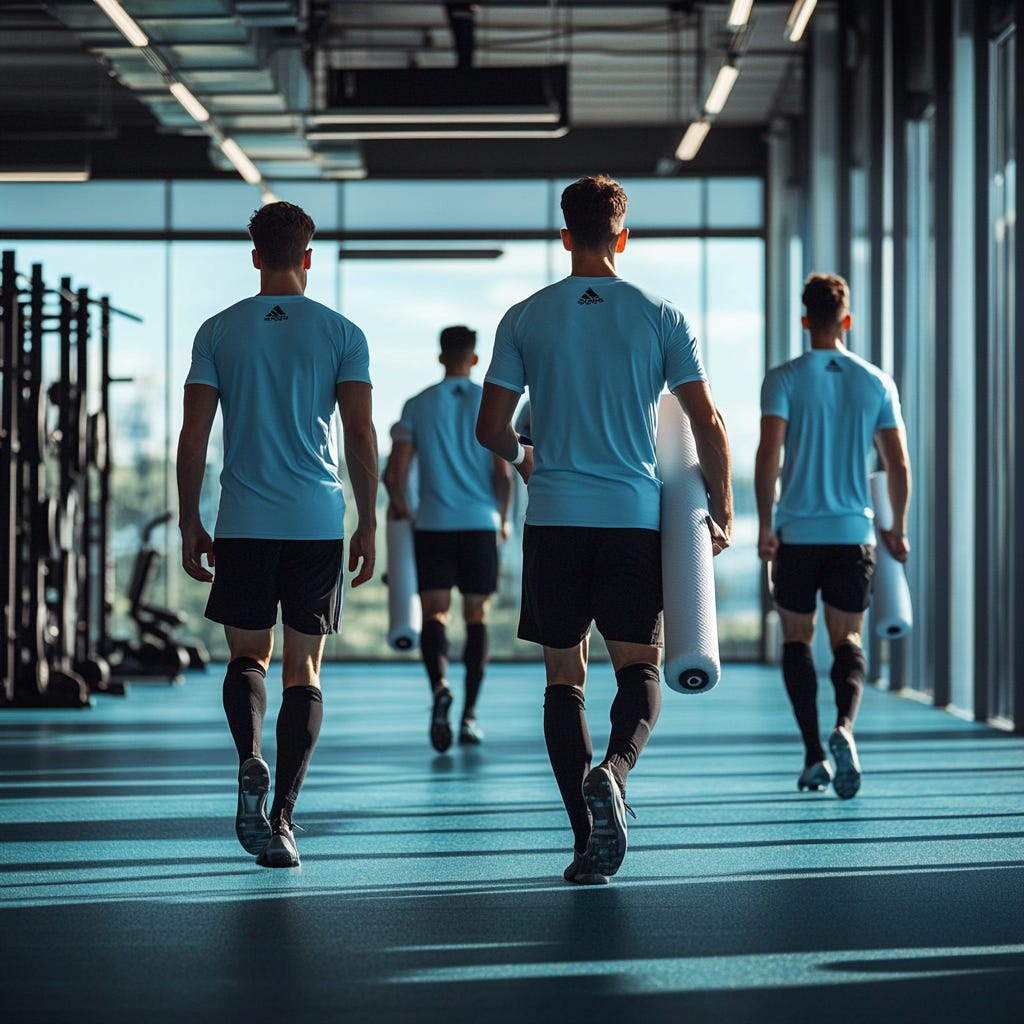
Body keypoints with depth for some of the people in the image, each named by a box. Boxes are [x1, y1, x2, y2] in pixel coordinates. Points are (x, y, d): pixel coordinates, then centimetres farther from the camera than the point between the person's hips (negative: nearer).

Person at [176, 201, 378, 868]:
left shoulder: (218, 332, 3)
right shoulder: (342, 334, 1)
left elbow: (193, 438, 1)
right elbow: (362, 436, -2)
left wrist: (190, 525, 9)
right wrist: (369, 525, 5)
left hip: (243, 524, 0)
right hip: (319, 522, 0)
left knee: (248, 655, 16)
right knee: (304, 670, 6)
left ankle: (251, 763, -12)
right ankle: (281, 815, -1)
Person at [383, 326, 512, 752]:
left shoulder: (417, 406, 3)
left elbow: (394, 474, -2)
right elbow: (503, 475, -5)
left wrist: (401, 509, 18)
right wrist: (503, 518, 12)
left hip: (432, 525, 0)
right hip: (480, 524, 0)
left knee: (434, 612, 2)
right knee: (476, 616, 9)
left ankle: (439, 685, -27)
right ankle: (469, 716, 8)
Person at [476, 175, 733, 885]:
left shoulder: (525, 319, 2)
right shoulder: (661, 317, 1)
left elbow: (490, 427, 3)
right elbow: (708, 424, -1)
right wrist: (722, 511, 11)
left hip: (555, 516, 0)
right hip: (637, 515, 0)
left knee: (565, 676, 8)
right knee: (640, 665, 9)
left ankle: (587, 839, 3)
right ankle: (613, 772, -21)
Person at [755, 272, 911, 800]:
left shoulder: (784, 379, -3)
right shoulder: (876, 381, 4)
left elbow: (769, 456, -12)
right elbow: (899, 465, 5)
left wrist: (765, 525, -6)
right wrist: (898, 530, 16)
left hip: (796, 532, -2)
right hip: (854, 533, 2)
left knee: (797, 639, 12)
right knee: (847, 640, 9)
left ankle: (814, 754, 5)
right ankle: (843, 728, -19)